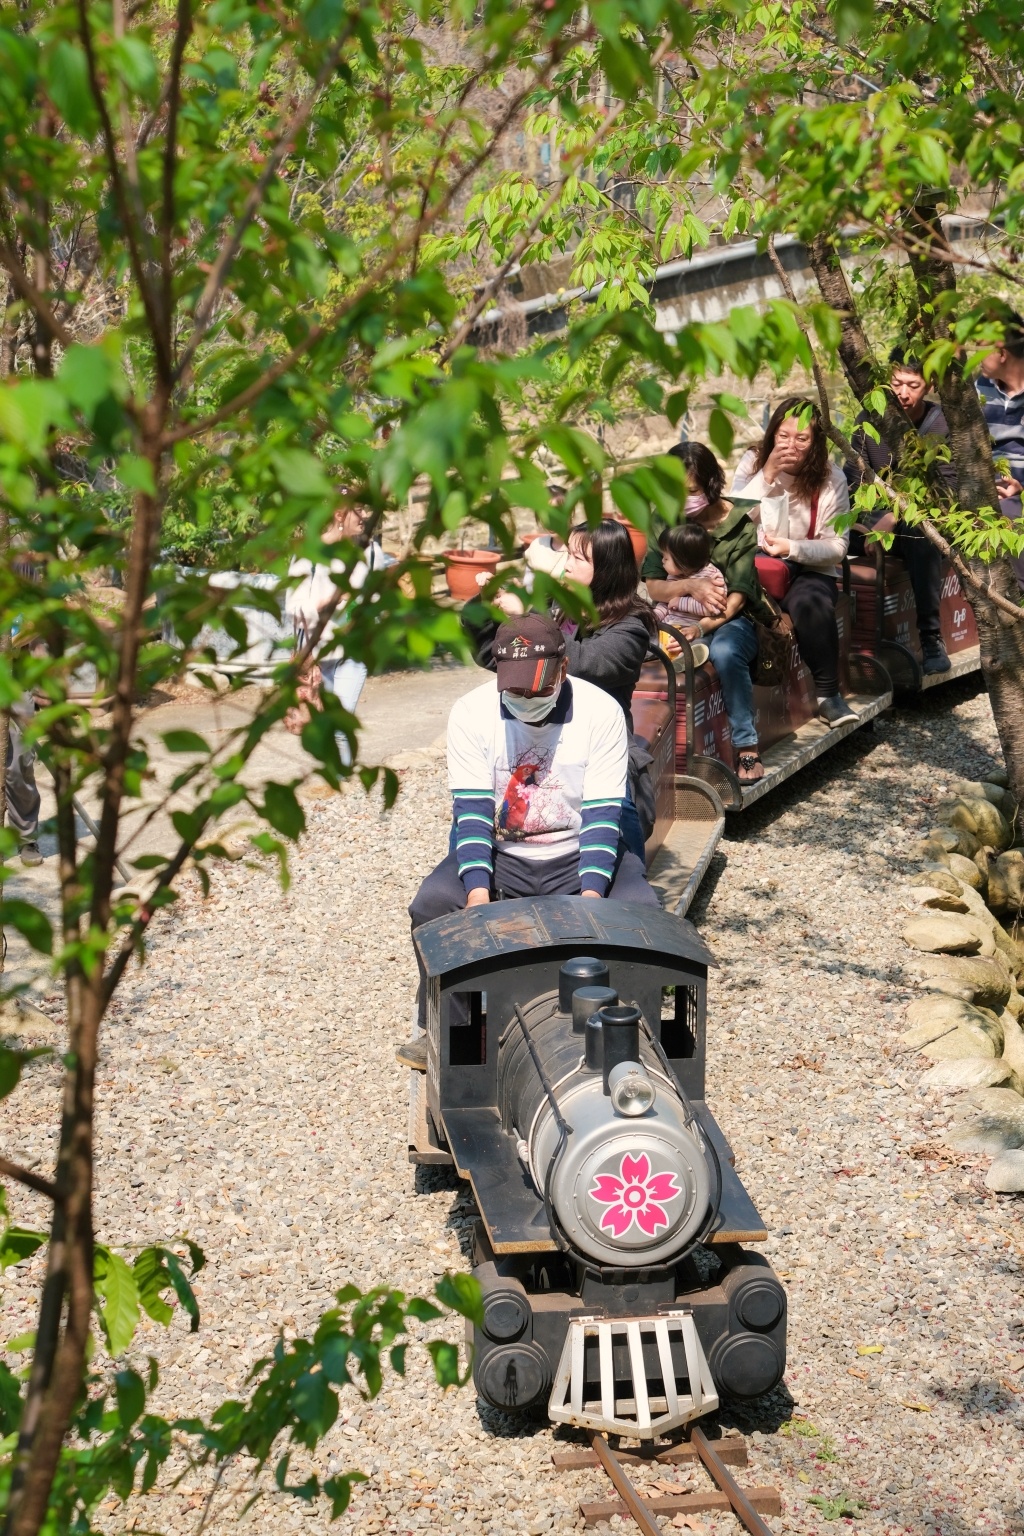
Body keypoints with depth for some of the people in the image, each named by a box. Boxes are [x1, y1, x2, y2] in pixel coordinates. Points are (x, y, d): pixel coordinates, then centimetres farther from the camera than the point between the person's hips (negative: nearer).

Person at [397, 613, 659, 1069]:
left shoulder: (601, 711, -13)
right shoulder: (471, 713, -10)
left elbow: (602, 814, -15)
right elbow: (472, 811, -14)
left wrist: (591, 893, -30)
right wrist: (478, 890, -30)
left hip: (578, 853, -1)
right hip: (499, 854, 1)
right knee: (432, 904, -26)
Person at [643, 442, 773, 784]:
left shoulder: (741, 528, -5)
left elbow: (738, 596, -12)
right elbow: (654, 587, 2)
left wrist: (702, 627, -29)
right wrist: (689, 586, -19)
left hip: (731, 620, -3)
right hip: (678, 616, 3)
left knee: (725, 651, -39)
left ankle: (746, 746, -28)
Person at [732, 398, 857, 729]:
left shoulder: (831, 478, -2)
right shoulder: (753, 463, 1)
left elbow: (836, 547, -5)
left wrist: (791, 549, -22)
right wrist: (768, 474, -18)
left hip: (811, 568, 0)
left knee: (811, 603, -35)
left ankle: (827, 694, -23)